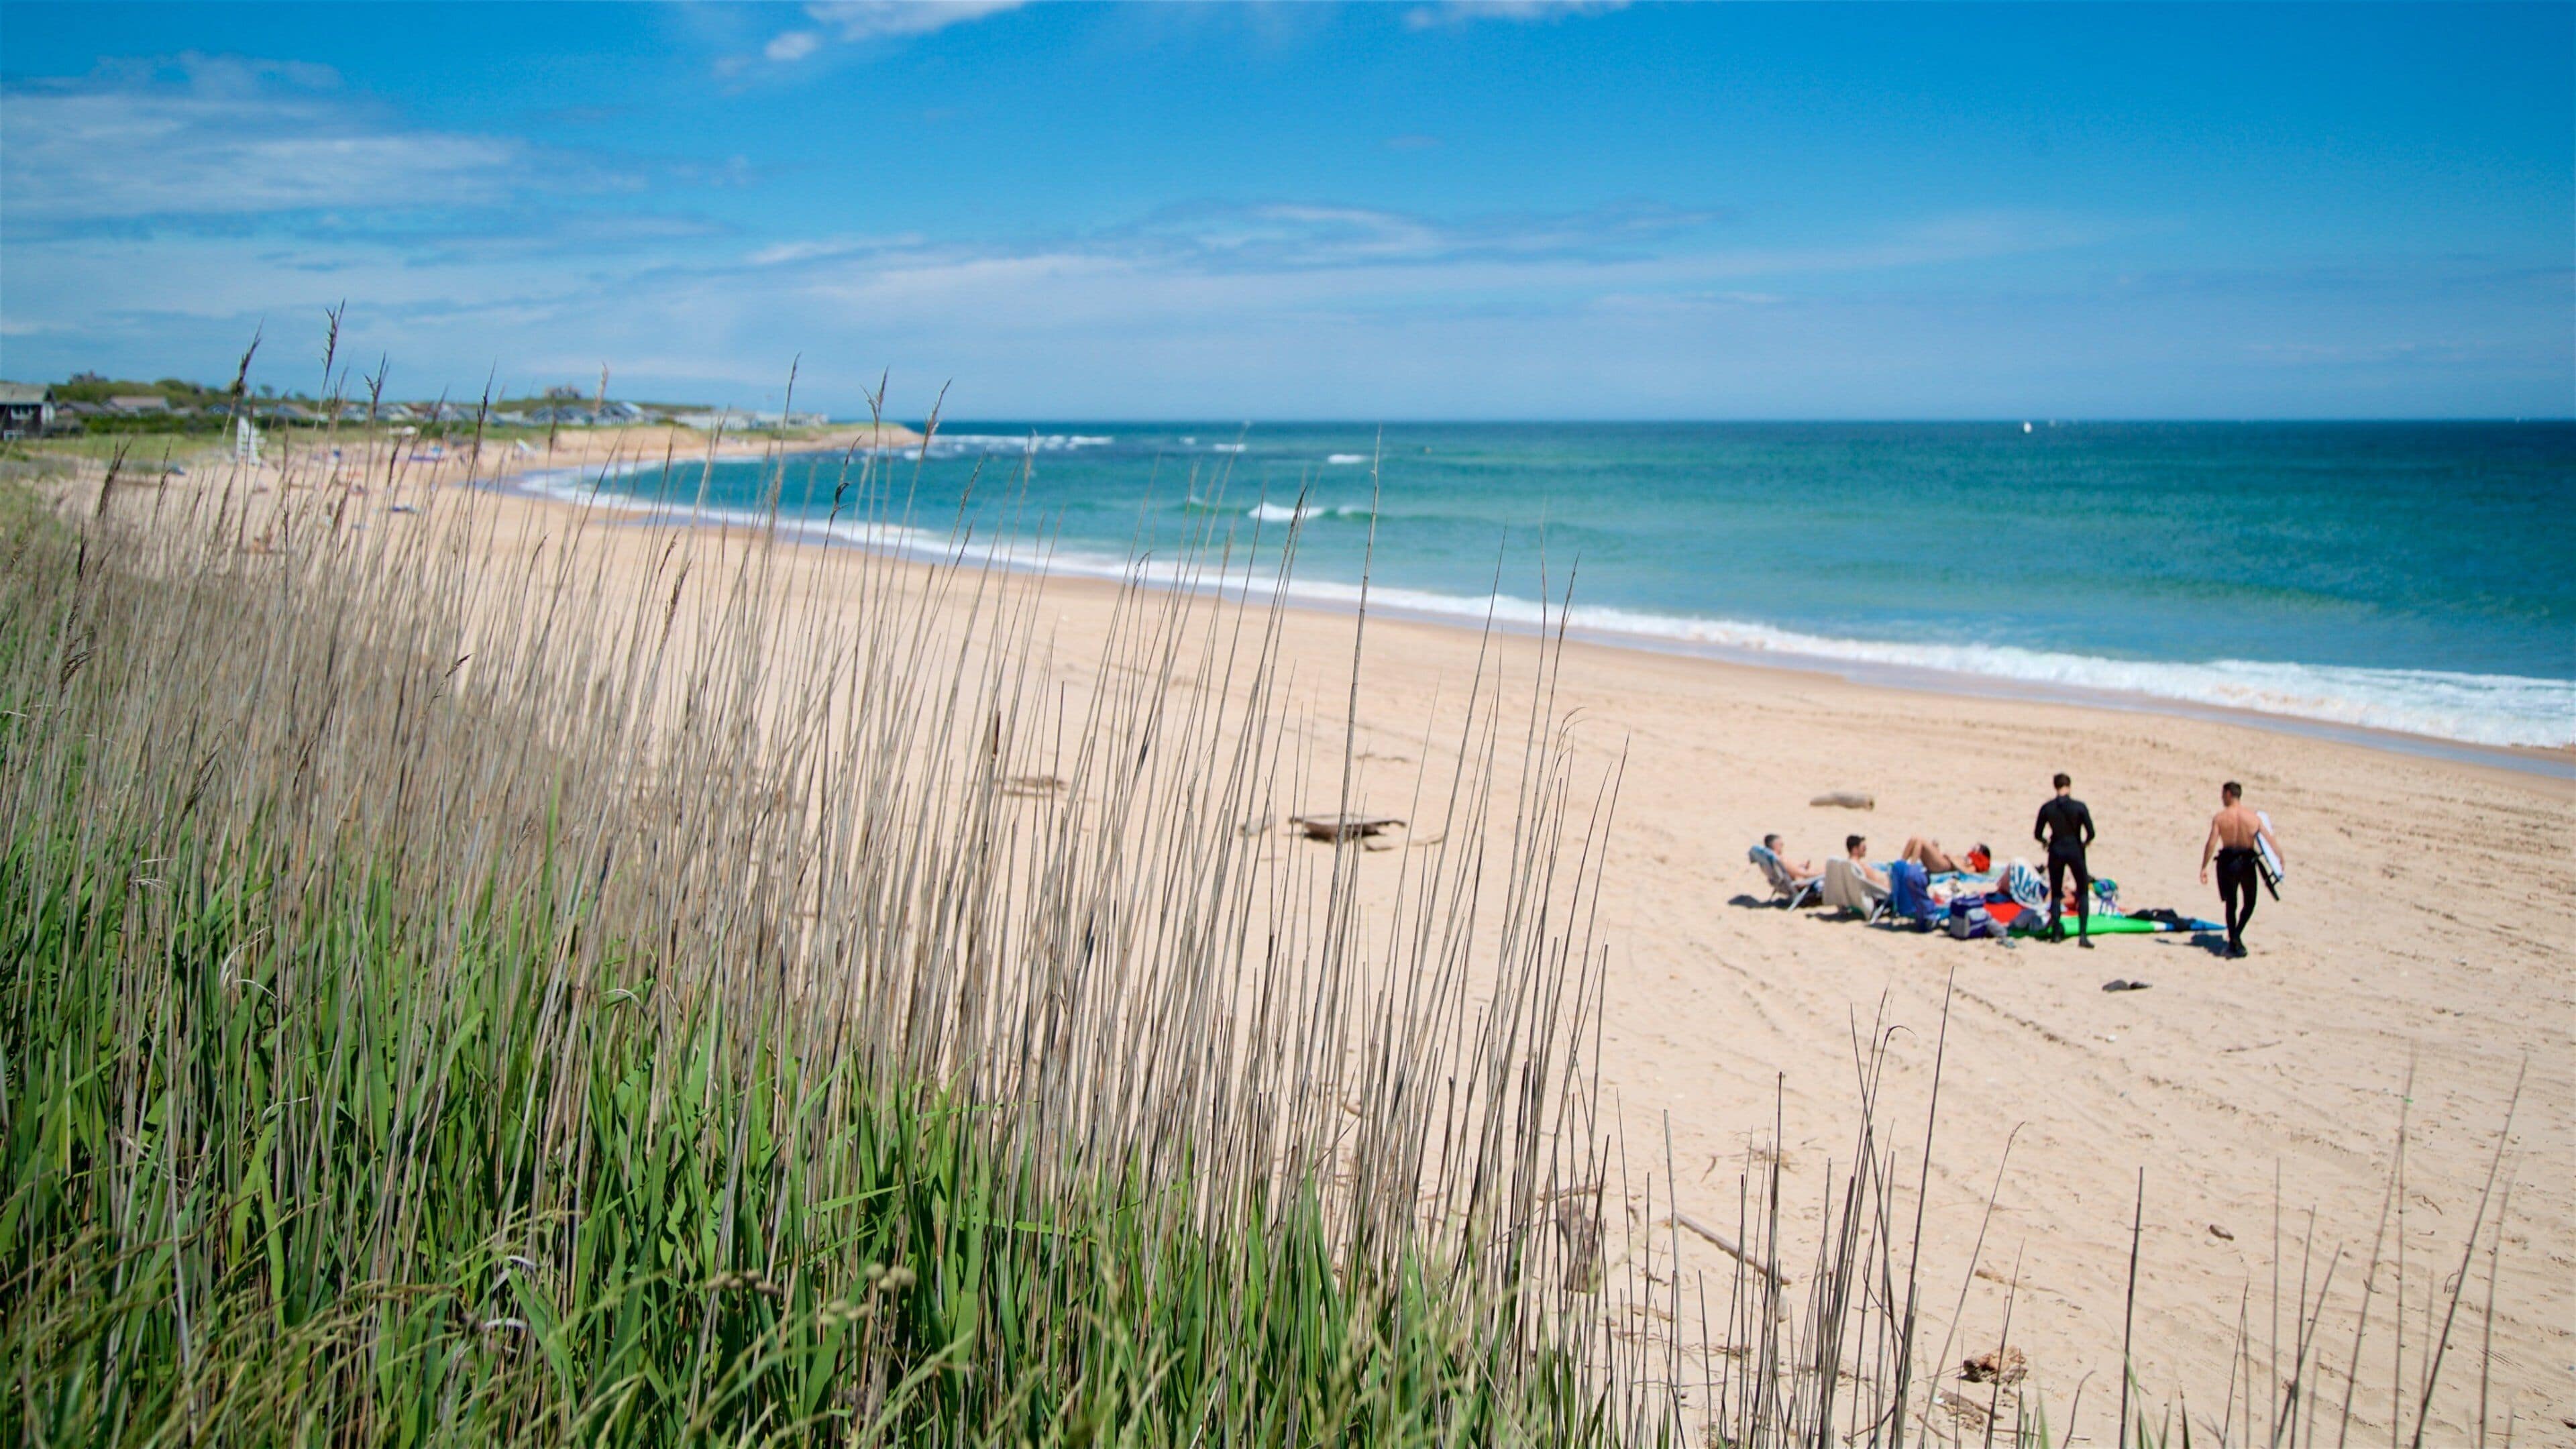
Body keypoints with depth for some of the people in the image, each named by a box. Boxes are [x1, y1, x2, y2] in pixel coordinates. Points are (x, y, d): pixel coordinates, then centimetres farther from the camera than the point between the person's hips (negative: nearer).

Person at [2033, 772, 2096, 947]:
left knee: (2056, 894, 14)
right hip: (2075, 850, -2)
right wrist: (2085, 842, 12)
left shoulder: (2047, 808, -4)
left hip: (2056, 852, 2)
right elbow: (2091, 833, -10)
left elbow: (2037, 835, 1)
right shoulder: (2079, 806, -10)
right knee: (2083, 893, 8)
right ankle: (2083, 934, -4)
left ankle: (2056, 933, 13)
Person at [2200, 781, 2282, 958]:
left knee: (2231, 904, 13)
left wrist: (2204, 867, -10)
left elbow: (2211, 843, -14)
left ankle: (2233, 943, 13)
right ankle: (2237, 935, -5)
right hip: (2247, 862, 1)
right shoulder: (2253, 817, -1)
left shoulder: (2220, 818, -8)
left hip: (2227, 862, -1)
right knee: (2249, 903, 16)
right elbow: (2270, 839, -1)